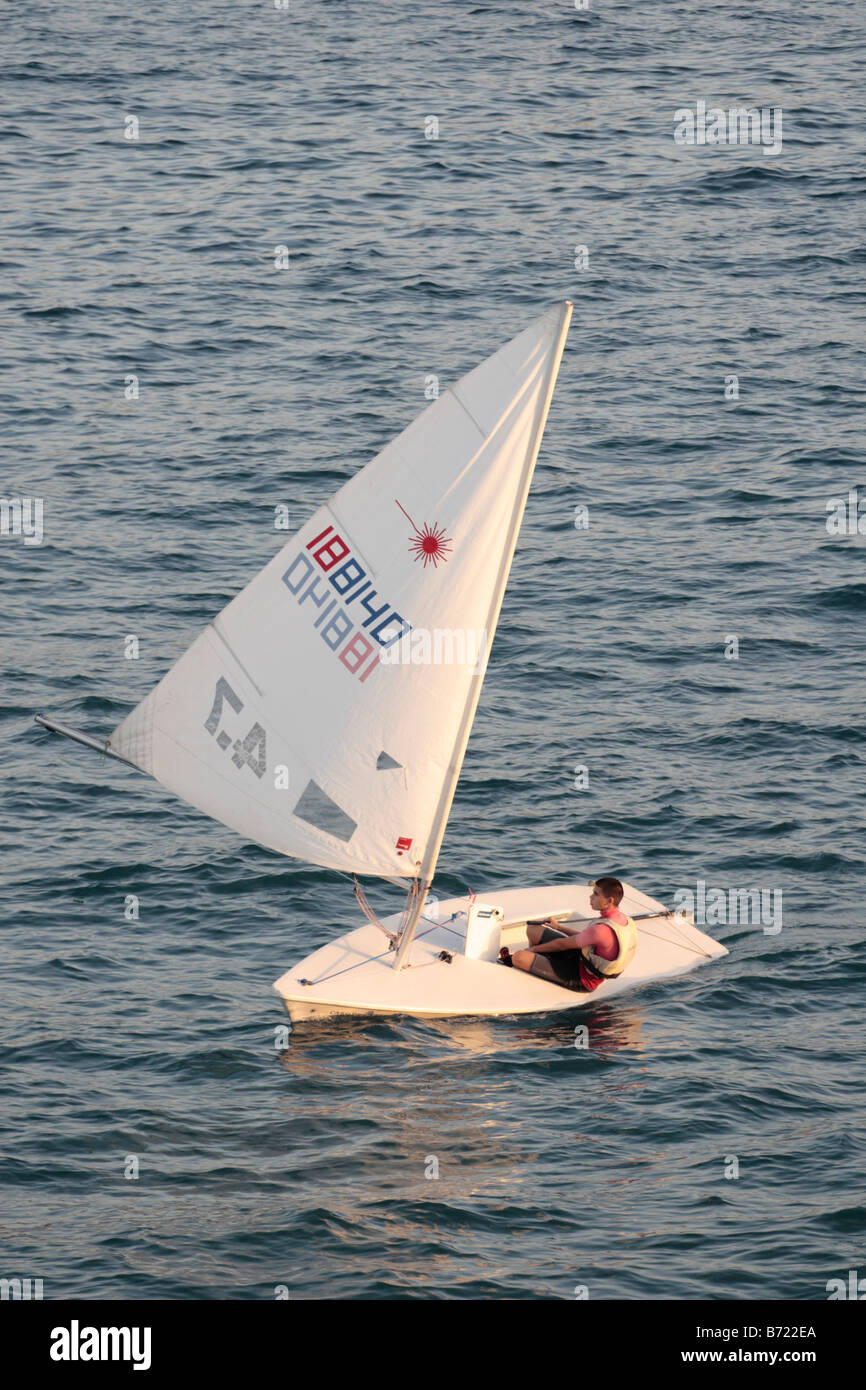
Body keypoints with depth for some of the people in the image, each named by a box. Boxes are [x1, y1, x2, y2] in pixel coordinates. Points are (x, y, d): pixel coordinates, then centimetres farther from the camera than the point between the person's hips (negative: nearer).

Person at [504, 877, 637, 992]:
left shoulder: (602, 929, -34)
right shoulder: (624, 920, -3)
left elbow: (563, 944, -19)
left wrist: (534, 949, -4)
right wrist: (559, 927, 22)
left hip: (581, 980, -9)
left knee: (519, 958, -17)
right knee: (532, 929, 11)